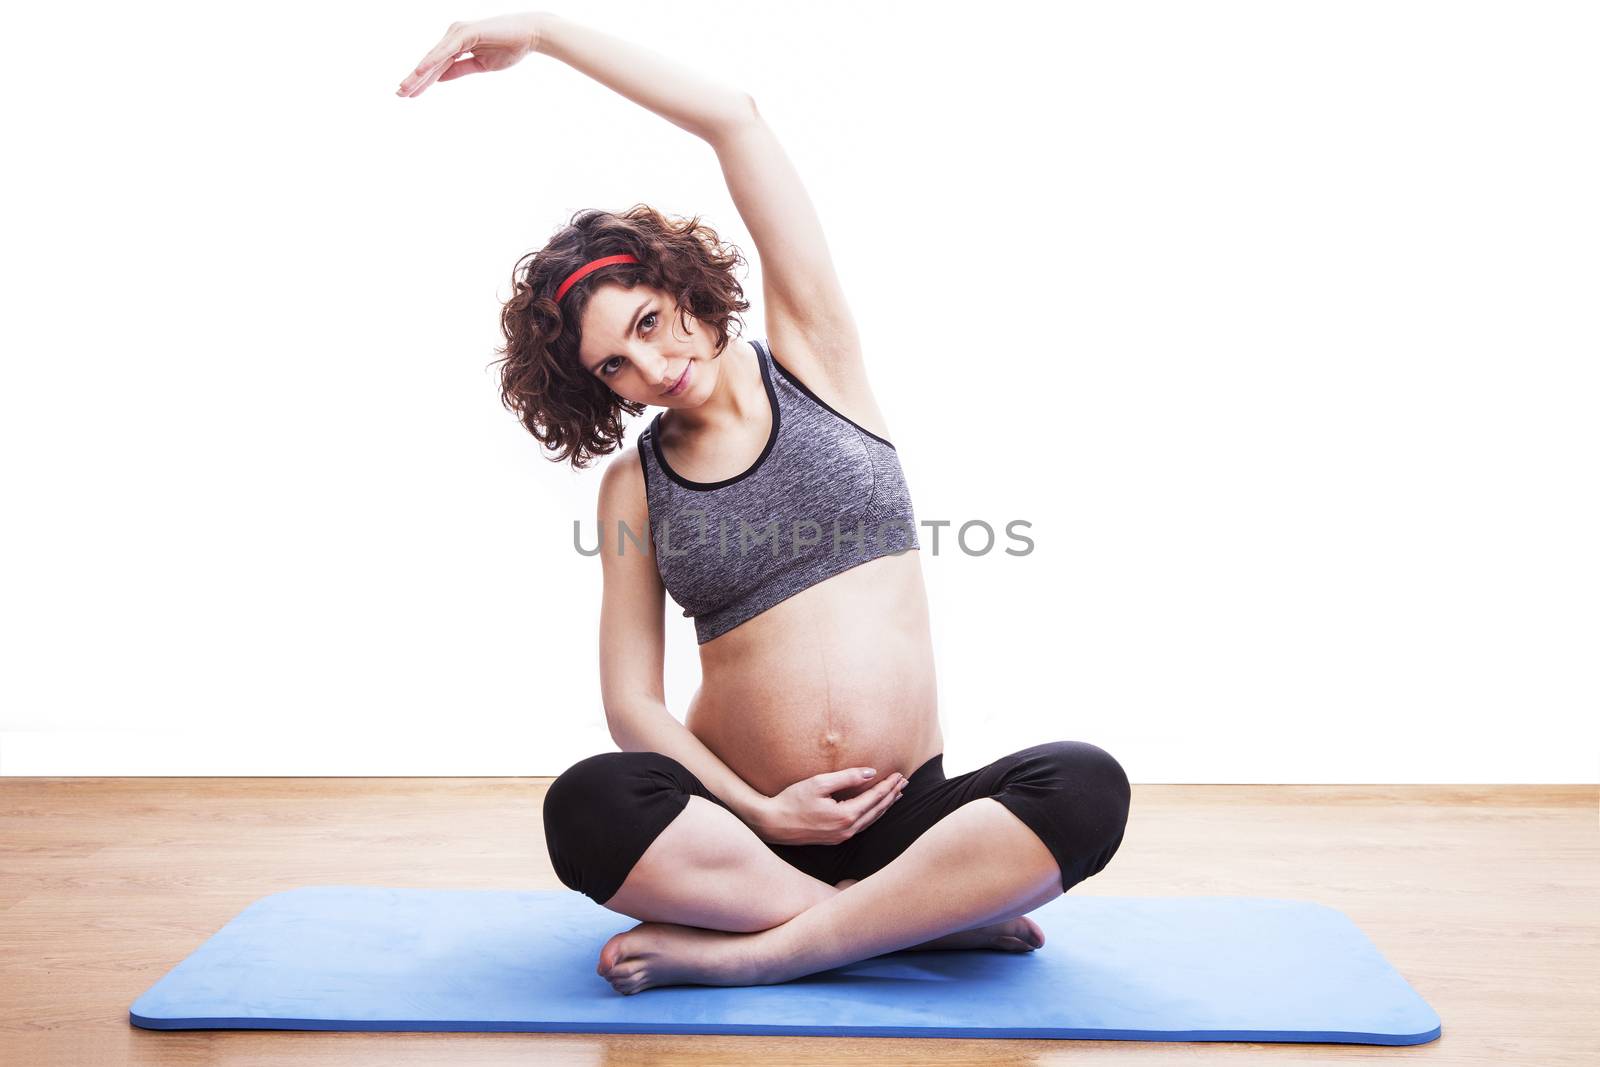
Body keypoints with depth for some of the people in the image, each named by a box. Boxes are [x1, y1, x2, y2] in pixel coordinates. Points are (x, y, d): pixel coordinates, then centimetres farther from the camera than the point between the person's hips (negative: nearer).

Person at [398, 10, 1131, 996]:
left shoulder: (814, 358, 6)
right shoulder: (634, 484, 8)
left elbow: (734, 120, -1)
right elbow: (633, 701, 1)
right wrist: (758, 814, -14)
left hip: (907, 815, 0)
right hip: (752, 821, 0)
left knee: (1086, 787, -29)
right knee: (587, 809, -31)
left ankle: (750, 952, -26)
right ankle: (934, 914, -21)